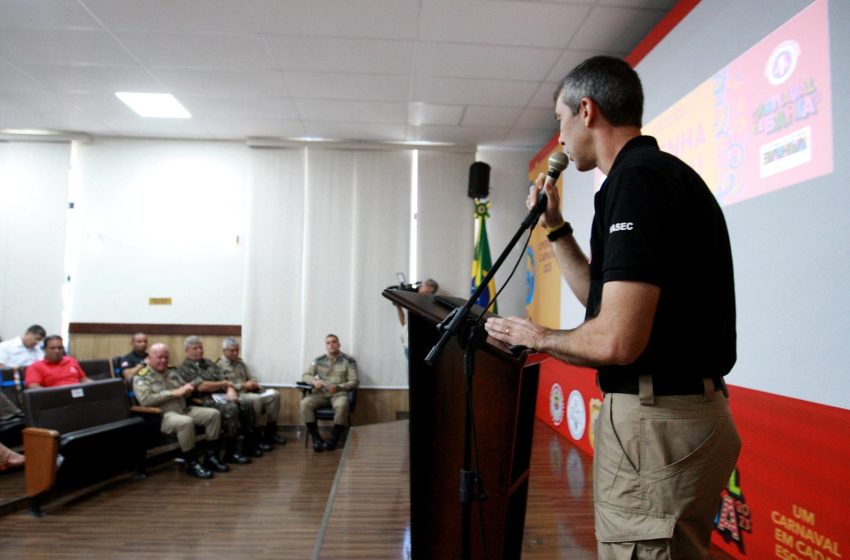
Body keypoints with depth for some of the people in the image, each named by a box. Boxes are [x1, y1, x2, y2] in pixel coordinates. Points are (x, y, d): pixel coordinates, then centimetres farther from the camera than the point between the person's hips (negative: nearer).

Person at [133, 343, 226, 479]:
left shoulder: (171, 372, 18)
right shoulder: (141, 377, -3)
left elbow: (184, 392, 23)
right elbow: (145, 400, -19)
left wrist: (188, 389, -4)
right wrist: (173, 393, -19)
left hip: (184, 410, 8)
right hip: (161, 415, -7)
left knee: (214, 414, -9)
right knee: (186, 422, -37)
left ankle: (211, 456, -3)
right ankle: (192, 464, -21)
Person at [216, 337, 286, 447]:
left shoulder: (240, 362, 21)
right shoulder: (219, 365, -3)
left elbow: (250, 377, 23)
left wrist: (254, 383, -1)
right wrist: (243, 386, -15)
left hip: (249, 392, 8)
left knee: (274, 394, -12)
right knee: (256, 399, -36)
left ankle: (270, 432, -7)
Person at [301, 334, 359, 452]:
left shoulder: (348, 360, 1)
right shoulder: (319, 360, 9)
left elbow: (354, 382, -3)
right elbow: (305, 376, 8)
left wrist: (338, 387, -20)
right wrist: (314, 381, -15)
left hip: (339, 393, -3)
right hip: (321, 393, 3)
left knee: (342, 406, -37)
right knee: (305, 403, -27)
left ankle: (334, 439, -19)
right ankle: (316, 438, -17)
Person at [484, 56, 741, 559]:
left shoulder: (638, 179, -19)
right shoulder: (665, 174, 14)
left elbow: (616, 340, -27)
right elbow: (607, 298, 19)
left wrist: (541, 338, -8)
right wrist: (555, 228, 16)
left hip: (657, 421, -11)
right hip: (684, 410, 11)